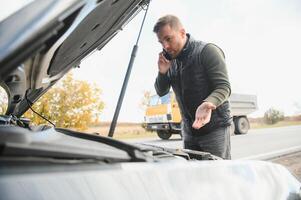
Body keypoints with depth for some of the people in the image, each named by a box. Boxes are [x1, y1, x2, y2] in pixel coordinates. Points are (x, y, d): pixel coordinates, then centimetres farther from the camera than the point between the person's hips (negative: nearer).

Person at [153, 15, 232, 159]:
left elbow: (224, 87, -18)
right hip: (189, 131, 6)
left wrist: (208, 104, -39)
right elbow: (161, 92, 11)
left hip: (215, 128, -6)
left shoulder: (207, 51, -11)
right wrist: (162, 72, -9)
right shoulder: (171, 60, 8)